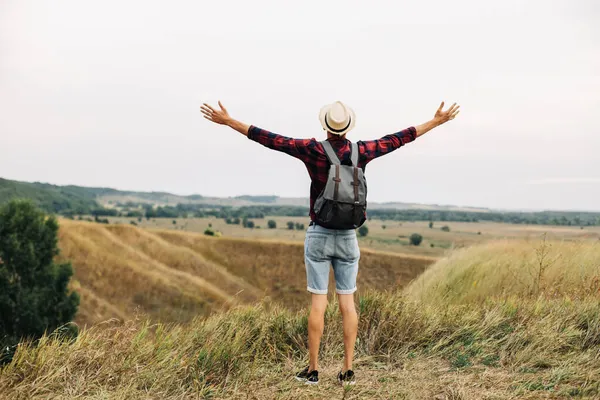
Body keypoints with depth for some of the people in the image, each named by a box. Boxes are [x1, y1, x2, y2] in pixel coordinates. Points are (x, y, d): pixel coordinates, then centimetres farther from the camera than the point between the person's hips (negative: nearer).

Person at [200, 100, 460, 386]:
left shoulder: (313, 150, -10)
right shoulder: (361, 151, -2)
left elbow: (270, 140, -11)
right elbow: (398, 139, 7)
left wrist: (228, 121, -6)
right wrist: (437, 121, 18)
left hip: (319, 235, -2)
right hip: (347, 237, 2)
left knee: (318, 303, 1)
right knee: (347, 303, 5)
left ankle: (313, 369, 6)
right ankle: (347, 370, 6)